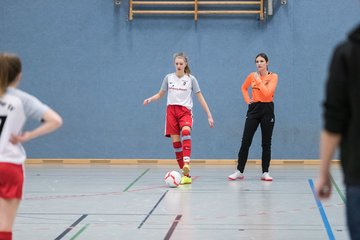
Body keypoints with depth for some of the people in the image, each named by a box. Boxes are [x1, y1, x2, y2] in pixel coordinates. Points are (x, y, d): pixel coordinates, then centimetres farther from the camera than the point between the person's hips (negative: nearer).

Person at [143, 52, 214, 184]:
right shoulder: (168, 78, 9)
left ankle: (186, 163, -45)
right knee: (175, 142, -5)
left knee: (186, 132, -33)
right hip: (171, 111, 2)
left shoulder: (191, 79, 4)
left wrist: (209, 115, 1)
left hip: (185, 111, -2)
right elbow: (160, 94, 17)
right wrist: (150, 99, -4)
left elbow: (200, 98, 5)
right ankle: (186, 175, 1)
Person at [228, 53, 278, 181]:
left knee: (266, 143, 2)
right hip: (254, 109, 2)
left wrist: (258, 80, -13)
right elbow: (244, 88, 24)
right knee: (245, 142, 0)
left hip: (267, 110, -2)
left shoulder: (273, 76, -4)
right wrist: (247, 100, 10)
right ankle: (239, 171, 6)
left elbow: (267, 92, -19)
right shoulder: (252, 76, 6)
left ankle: (265, 172, 9)